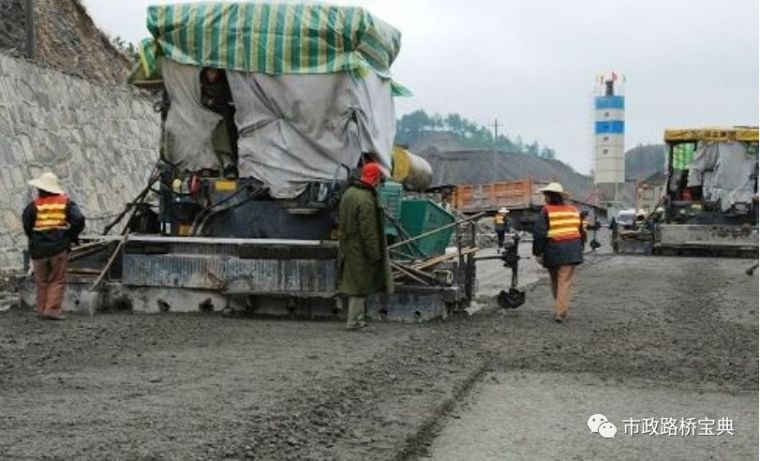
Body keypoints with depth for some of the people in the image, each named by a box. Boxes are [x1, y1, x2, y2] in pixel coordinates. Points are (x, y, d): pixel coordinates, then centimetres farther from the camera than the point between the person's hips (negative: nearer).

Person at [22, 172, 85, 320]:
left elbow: (26, 224, -8)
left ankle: (42, 309, 20)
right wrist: (71, 236, 2)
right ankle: (52, 309, -4)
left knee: (41, 281, 15)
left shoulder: (34, 205, -3)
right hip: (59, 247, 0)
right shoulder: (65, 202, 1)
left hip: (38, 248, 1)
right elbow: (78, 220, -10)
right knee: (58, 280, 6)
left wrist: (34, 238, 9)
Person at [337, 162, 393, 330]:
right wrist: (375, 254, -17)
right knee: (360, 284, 0)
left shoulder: (349, 193, 8)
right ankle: (353, 321, 6)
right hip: (360, 251, -9)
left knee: (355, 283, 18)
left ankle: (357, 318, 27)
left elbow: (341, 221, 18)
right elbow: (368, 231, -23)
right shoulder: (366, 200, -23)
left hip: (348, 247, 9)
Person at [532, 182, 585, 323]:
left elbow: (539, 233, -12)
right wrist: (577, 248, 30)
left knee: (555, 282, 15)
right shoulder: (574, 210, 11)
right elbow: (581, 232, 19)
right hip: (571, 252, 2)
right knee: (565, 282, -2)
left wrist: (537, 252, -6)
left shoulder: (547, 211, -6)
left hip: (553, 252, -2)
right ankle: (560, 313, -12)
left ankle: (560, 310, 26)